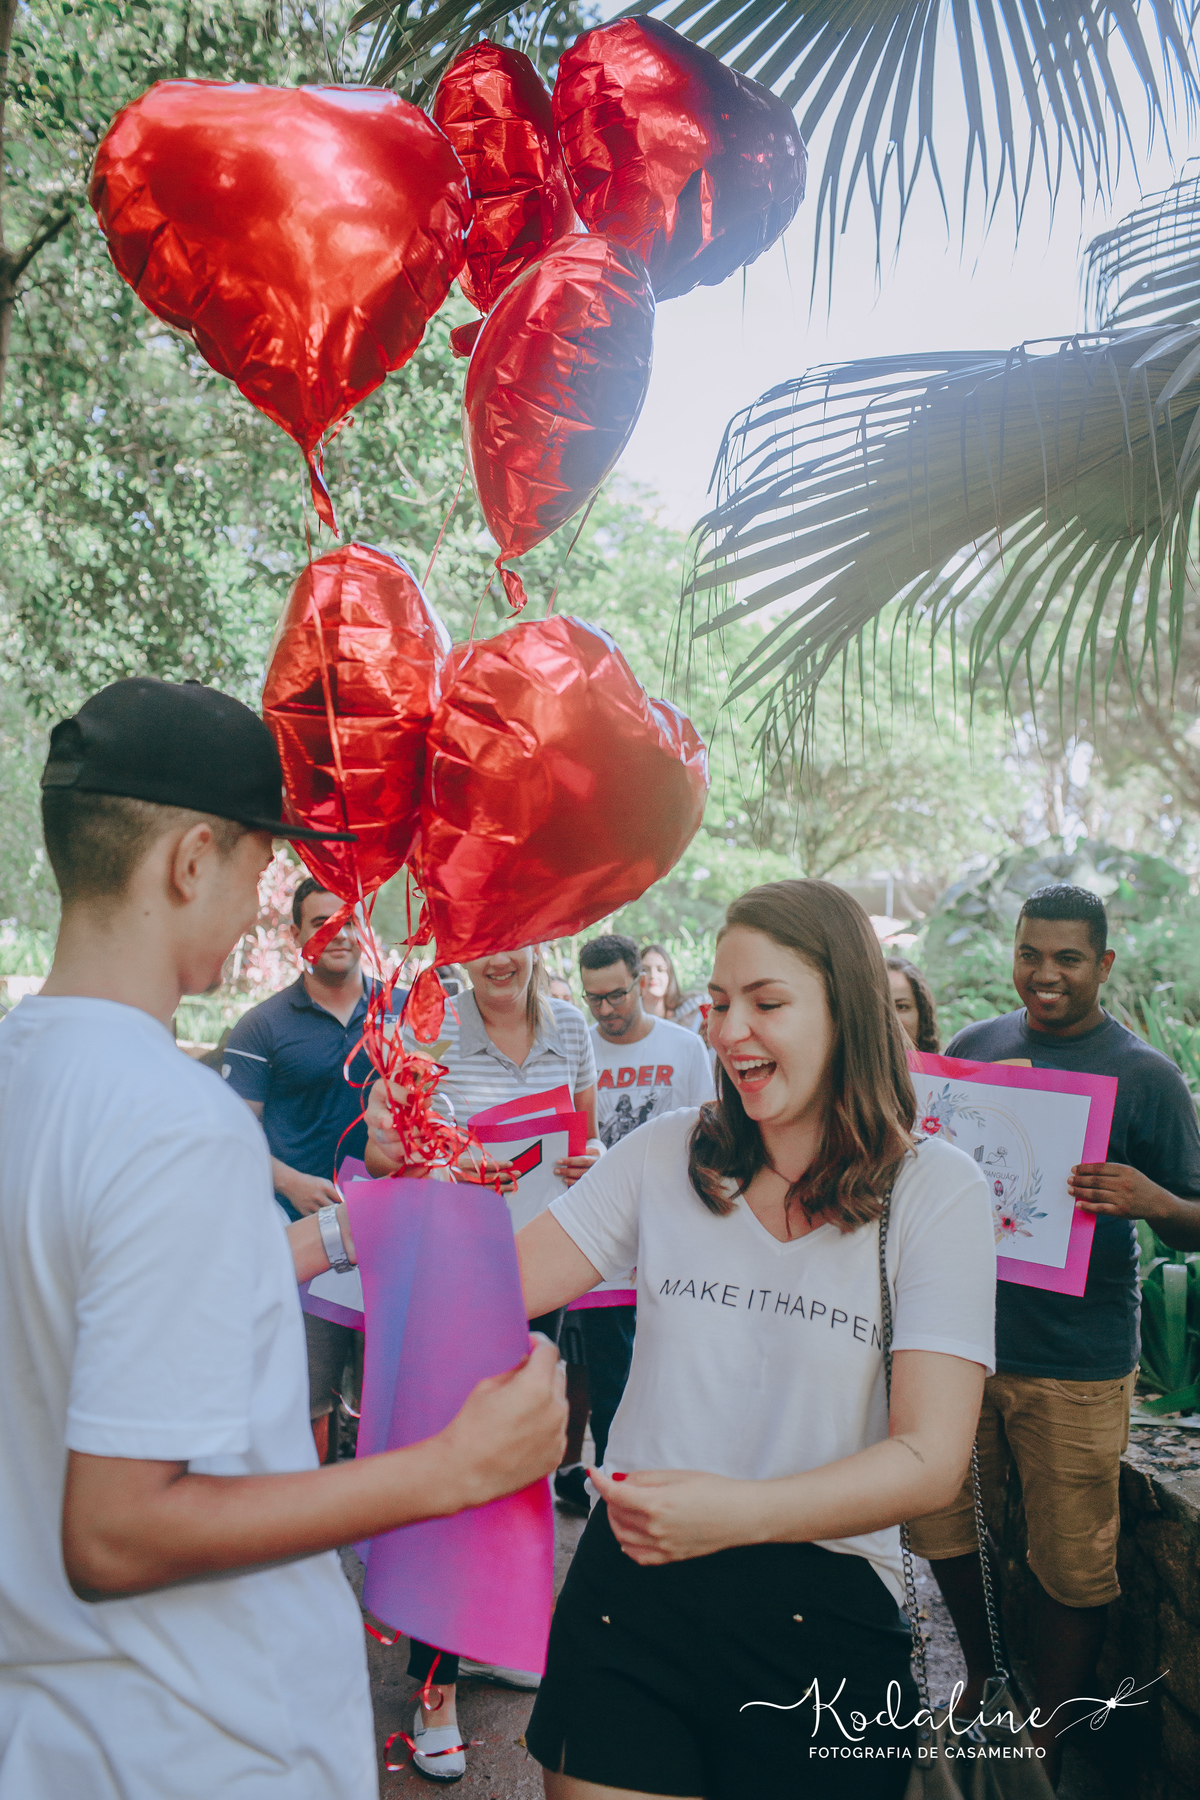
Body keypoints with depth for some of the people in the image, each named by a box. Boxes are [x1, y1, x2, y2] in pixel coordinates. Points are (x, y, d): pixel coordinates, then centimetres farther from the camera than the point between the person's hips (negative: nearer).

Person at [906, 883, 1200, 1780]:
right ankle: (982, 1674, 41)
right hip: (961, 1334, 4)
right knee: (942, 1526, 14)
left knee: (1073, 1568, 7)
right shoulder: (974, 1046, 5)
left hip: (1075, 1361, -4)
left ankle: (1049, 1753, 28)